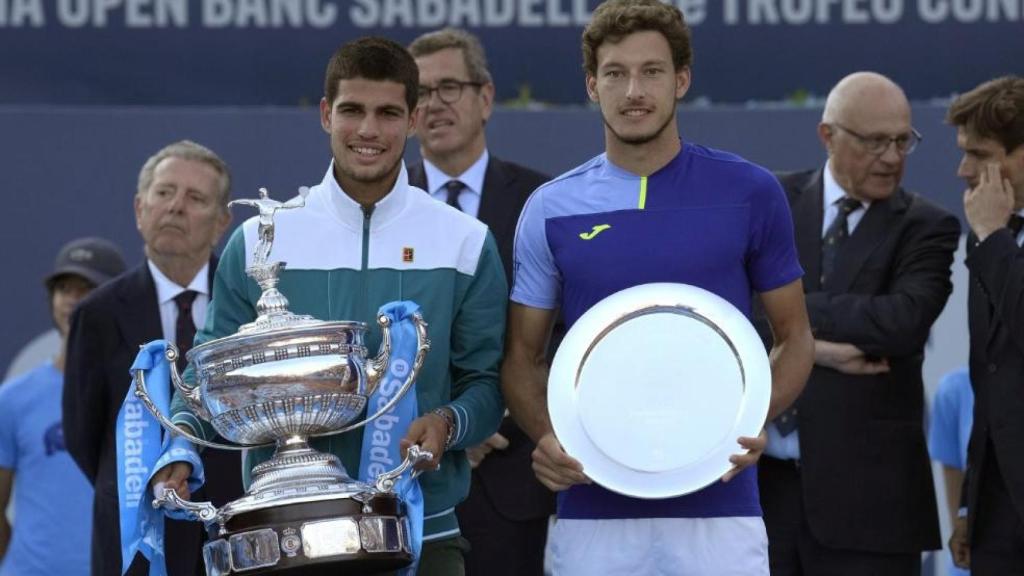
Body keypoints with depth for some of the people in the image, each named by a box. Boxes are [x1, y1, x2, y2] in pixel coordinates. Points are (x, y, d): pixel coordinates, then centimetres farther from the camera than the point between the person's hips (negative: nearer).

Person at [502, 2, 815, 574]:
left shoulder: (749, 193, 2)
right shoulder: (553, 209, 6)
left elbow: (794, 337, 8)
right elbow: (525, 355, 11)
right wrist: (546, 437, -10)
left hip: (719, 504, -1)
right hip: (593, 507, 1)